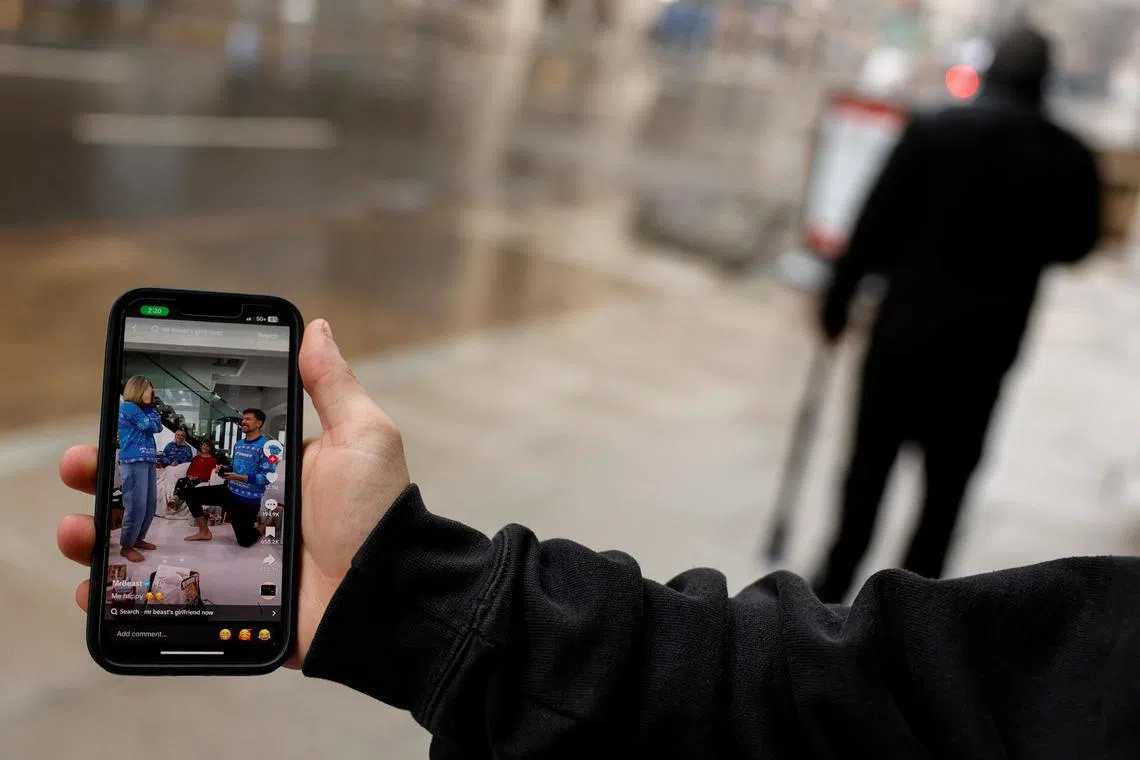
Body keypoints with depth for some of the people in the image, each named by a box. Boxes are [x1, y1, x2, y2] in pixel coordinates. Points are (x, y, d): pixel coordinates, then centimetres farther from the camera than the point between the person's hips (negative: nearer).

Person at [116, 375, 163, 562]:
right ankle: (126, 546, -4)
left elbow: (159, 427, 15)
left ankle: (138, 538, 22)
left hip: (147, 461, 10)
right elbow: (150, 426, -10)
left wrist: (151, 407, 9)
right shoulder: (128, 407, -6)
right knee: (136, 506, -12)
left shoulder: (142, 409, 22)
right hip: (133, 462, -9)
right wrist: (149, 412, 10)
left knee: (151, 504, 10)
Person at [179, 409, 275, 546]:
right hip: (229, 491, 7)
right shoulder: (238, 444, 11)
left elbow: (268, 477, -22)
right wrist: (223, 470, -1)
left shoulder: (266, 446, -17)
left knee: (245, 541, 0)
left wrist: (239, 477, -26)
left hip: (248, 500, -7)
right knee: (189, 493, -2)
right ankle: (204, 531, 12)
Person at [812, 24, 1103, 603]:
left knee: (871, 461, 10)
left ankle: (836, 582, 16)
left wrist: (837, 299, 0)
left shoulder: (932, 129, -8)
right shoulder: (1070, 158, -3)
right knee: (949, 478, 12)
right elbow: (1075, 246, 9)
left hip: (908, 322, -1)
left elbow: (876, 223, -9)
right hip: (988, 337, 1)